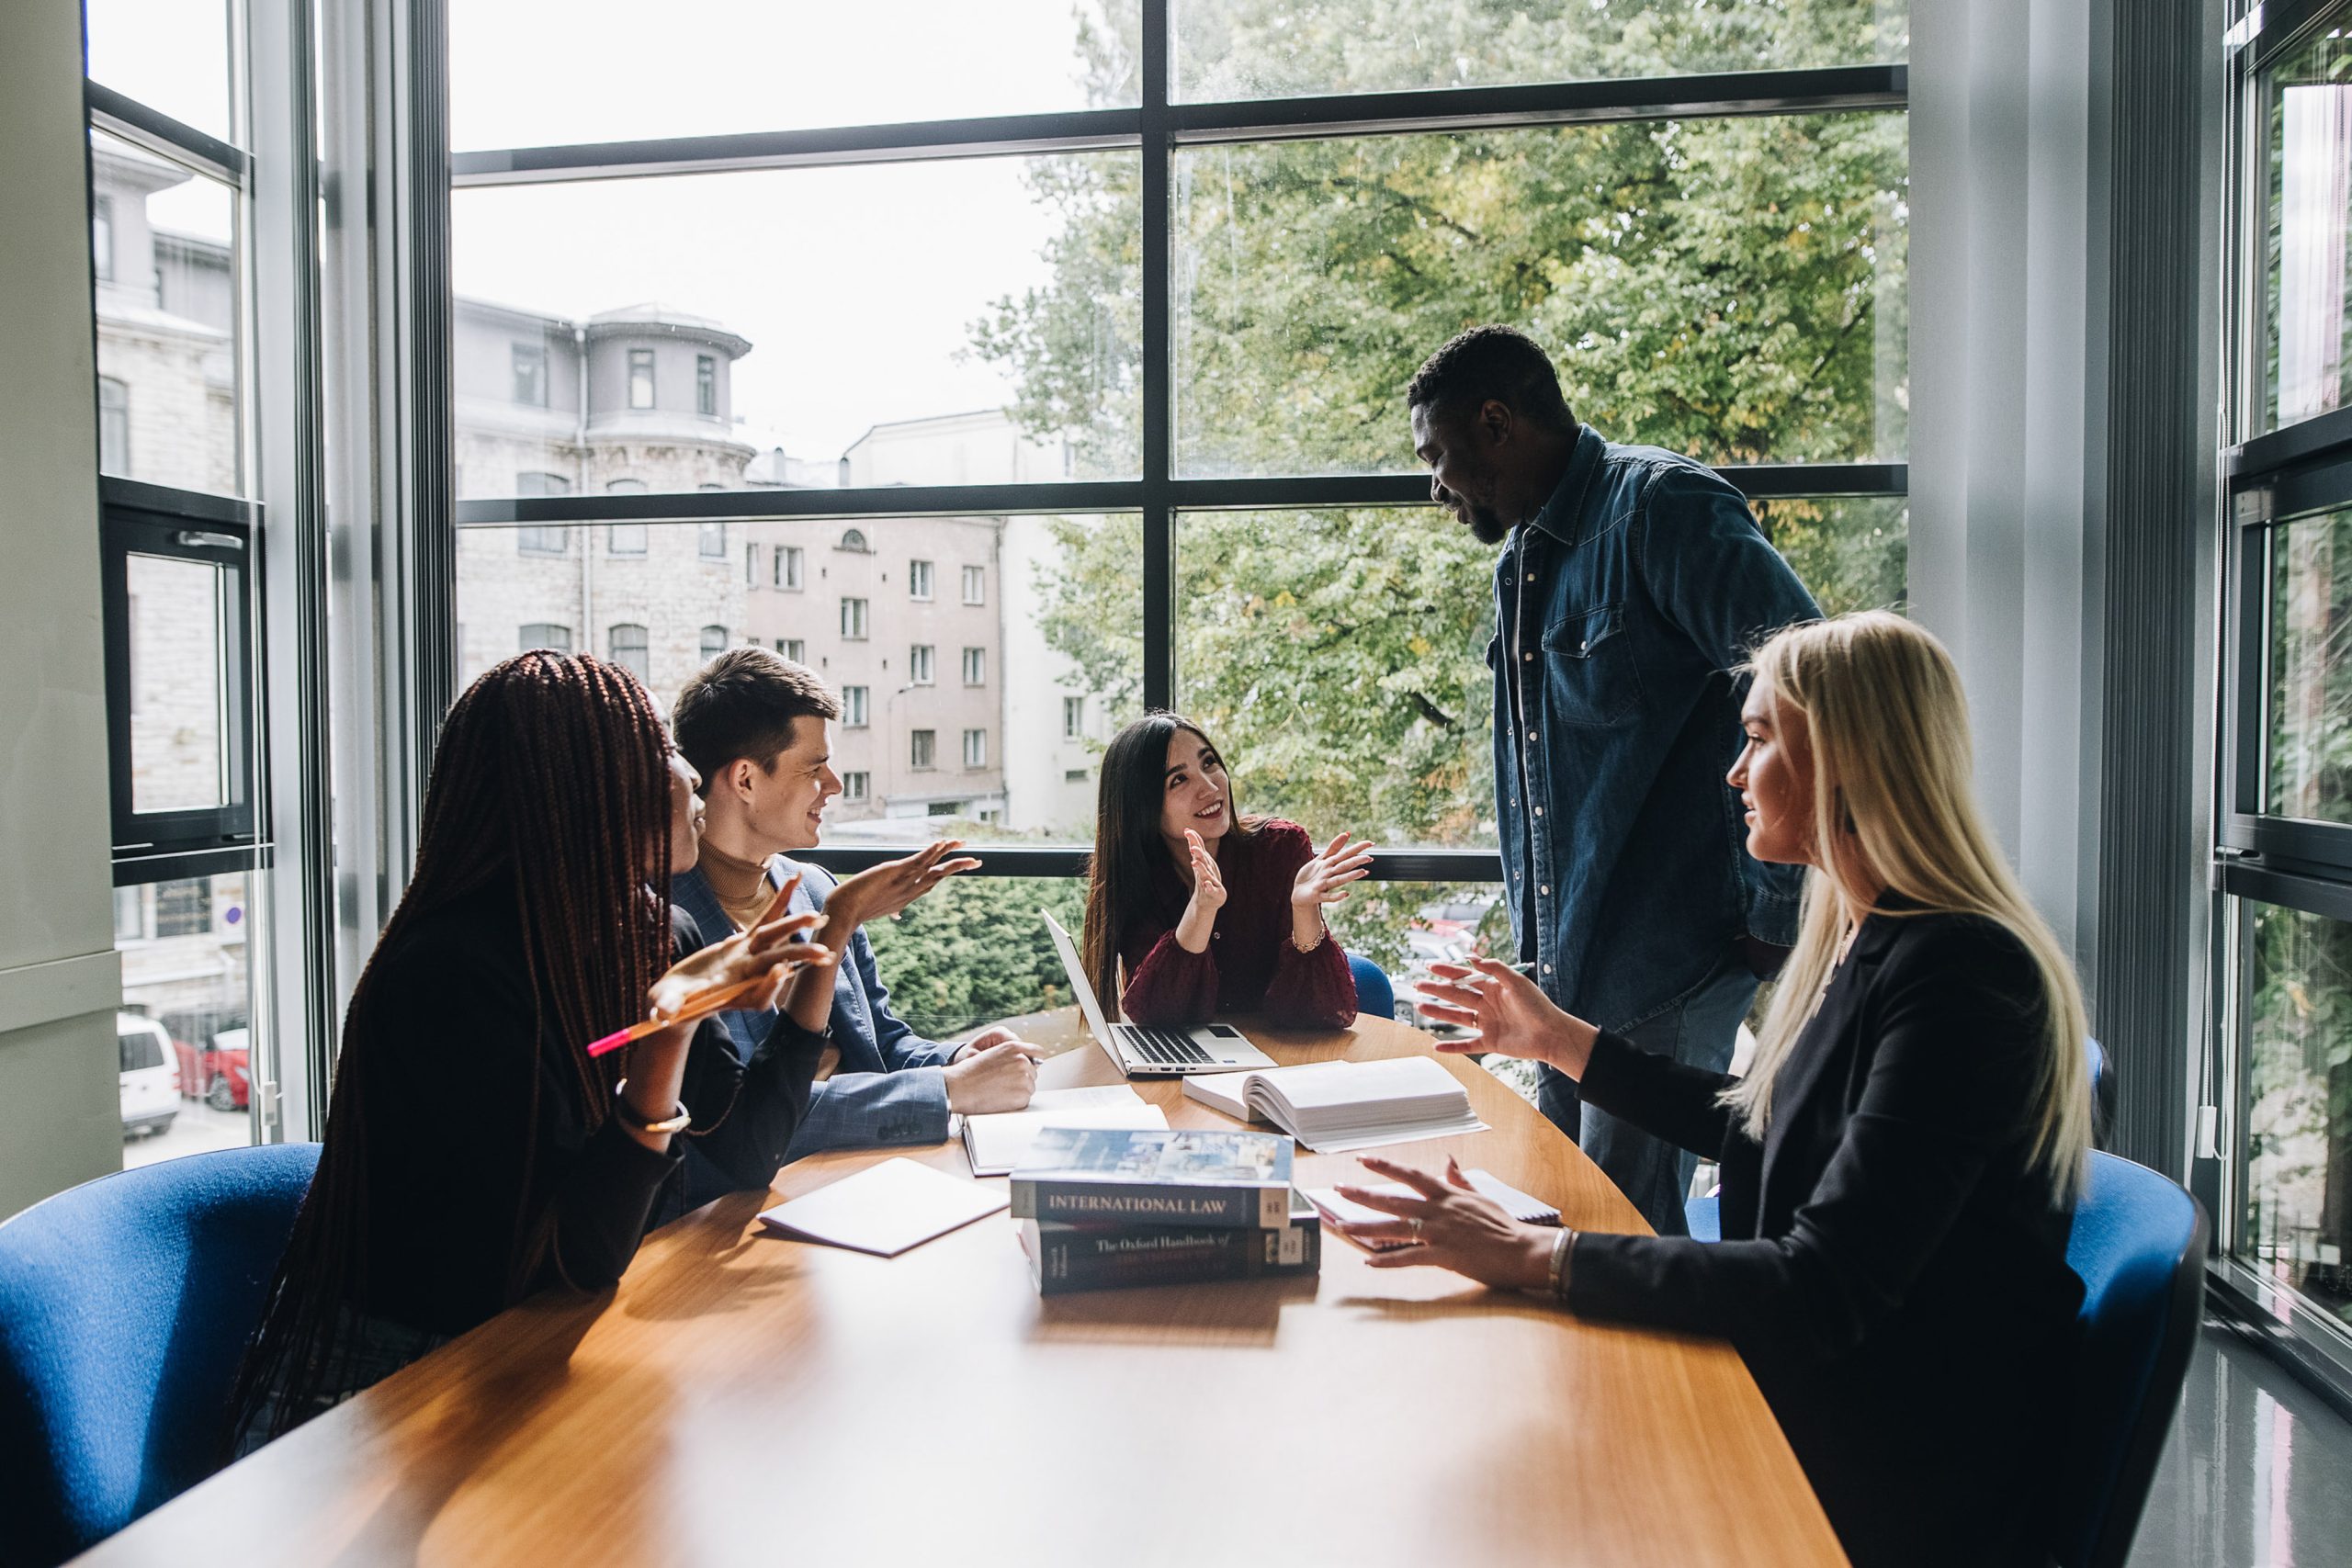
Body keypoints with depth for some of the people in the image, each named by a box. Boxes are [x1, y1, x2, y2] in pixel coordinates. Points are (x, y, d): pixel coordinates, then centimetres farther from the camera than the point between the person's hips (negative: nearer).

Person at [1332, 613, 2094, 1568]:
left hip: (1900, 1487, -8)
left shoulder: (1957, 973, -25)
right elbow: (1762, 1130, 17)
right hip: (1811, 1395, 8)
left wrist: (1538, 1257, -31)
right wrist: (1562, 1040, 18)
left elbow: (1824, 1292, -30)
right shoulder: (1860, 937, 5)